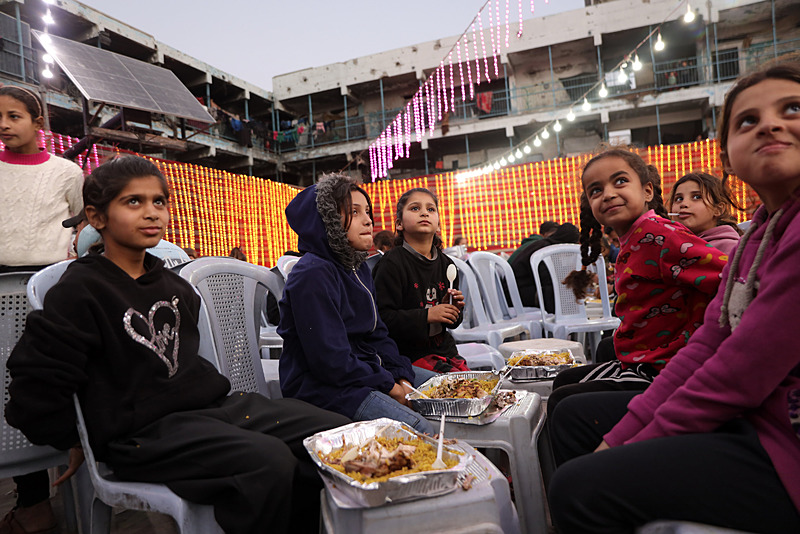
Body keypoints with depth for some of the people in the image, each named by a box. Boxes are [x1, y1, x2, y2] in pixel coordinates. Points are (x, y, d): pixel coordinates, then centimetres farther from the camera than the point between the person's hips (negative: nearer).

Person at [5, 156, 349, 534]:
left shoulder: (173, 285, 15)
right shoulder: (80, 290, -6)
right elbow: (35, 384, -5)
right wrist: (77, 446, 1)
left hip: (214, 403, 7)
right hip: (144, 431, -7)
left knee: (340, 432, -8)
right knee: (270, 461, -34)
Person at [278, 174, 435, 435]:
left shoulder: (358, 268, 11)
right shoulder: (312, 274, -19)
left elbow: (377, 333, 13)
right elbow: (330, 360, -23)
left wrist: (402, 377, -3)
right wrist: (389, 387, -15)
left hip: (366, 369, 10)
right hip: (323, 384, -9)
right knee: (417, 428, -27)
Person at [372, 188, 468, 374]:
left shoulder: (445, 263, 10)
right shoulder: (391, 264, -11)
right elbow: (382, 318, -18)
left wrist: (452, 308, -1)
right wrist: (427, 315, -22)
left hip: (444, 348, 7)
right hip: (410, 354, -7)